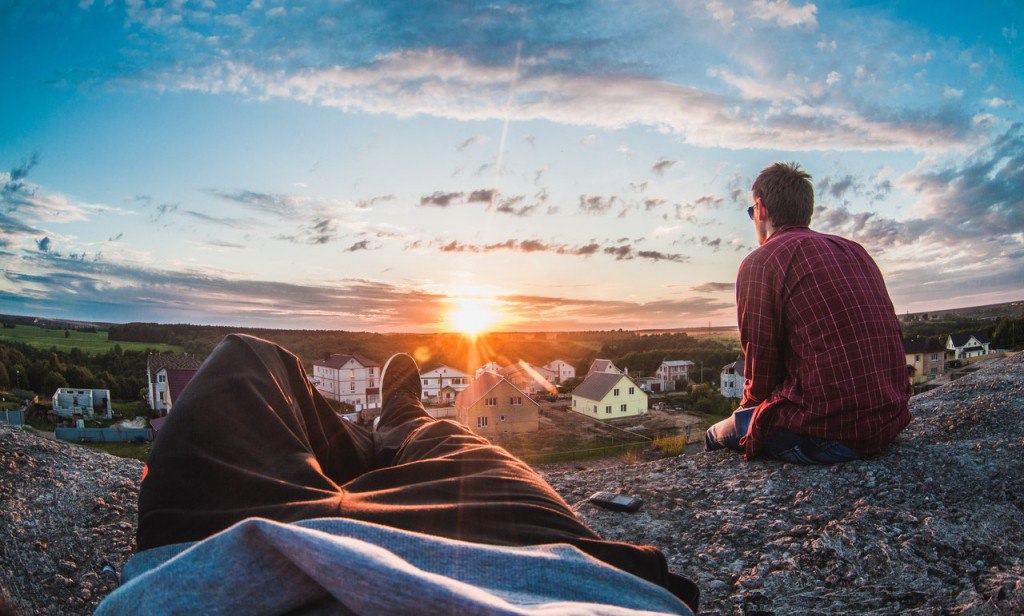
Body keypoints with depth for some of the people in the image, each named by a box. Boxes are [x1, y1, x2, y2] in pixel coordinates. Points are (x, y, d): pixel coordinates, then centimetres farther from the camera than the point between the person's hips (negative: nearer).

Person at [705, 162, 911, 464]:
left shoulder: (760, 262, -8)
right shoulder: (855, 250, 15)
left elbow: (761, 367, -6)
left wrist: (747, 405, 15)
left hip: (827, 434, -8)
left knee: (718, 436, 13)